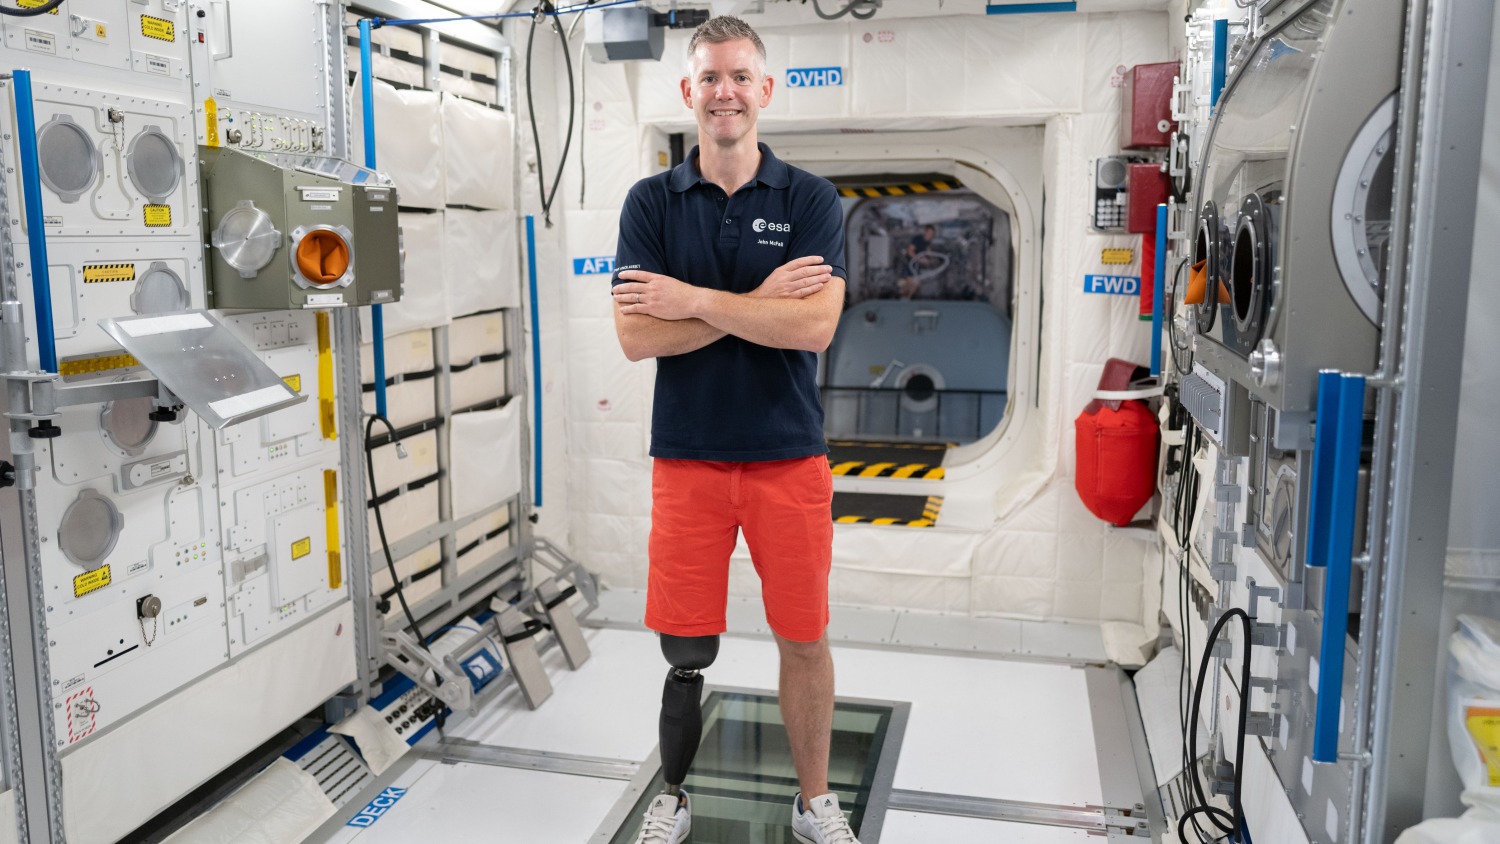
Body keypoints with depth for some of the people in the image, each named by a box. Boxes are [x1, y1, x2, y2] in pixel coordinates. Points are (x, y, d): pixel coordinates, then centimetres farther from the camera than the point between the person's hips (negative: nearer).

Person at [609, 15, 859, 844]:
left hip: (790, 456, 0)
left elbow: (814, 325, -15)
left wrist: (691, 298, -14)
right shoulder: (651, 202, 2)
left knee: (804, 640, 11)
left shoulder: (810, 200, 0)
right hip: (686, 457, 0)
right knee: (685, 649, 8)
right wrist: (758, 301, -14)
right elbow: (636, 335, -10)